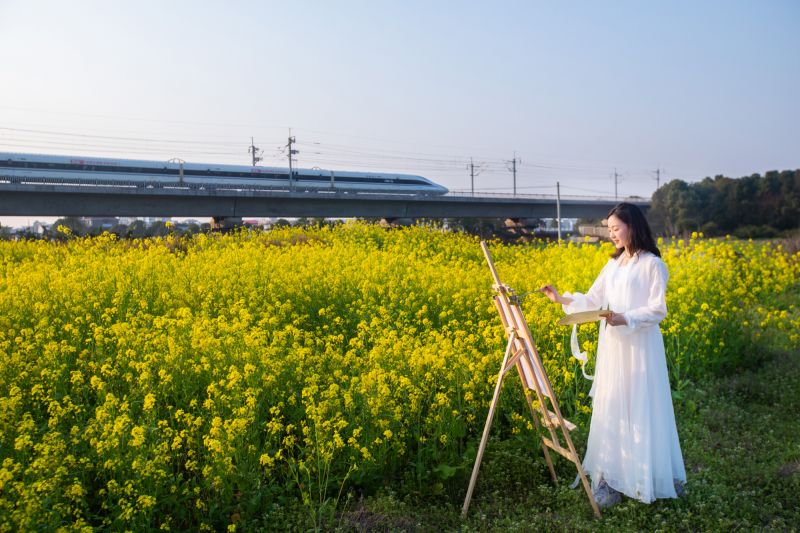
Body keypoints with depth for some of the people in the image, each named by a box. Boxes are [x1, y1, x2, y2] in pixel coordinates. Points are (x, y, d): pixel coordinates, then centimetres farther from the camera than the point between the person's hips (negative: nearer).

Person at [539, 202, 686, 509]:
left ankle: (653, 476, 19)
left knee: (642, 410, 2)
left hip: (640, 348, -6)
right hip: (612, 348, 7)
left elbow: (658, 310, -12)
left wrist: (625, 318, -24)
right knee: (610, 408, 9)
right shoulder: (613, 264, 12)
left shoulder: (652, 264, -8)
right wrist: (561, 299, -2)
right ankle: (610, 475, 19)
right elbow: (592, 300, 10)